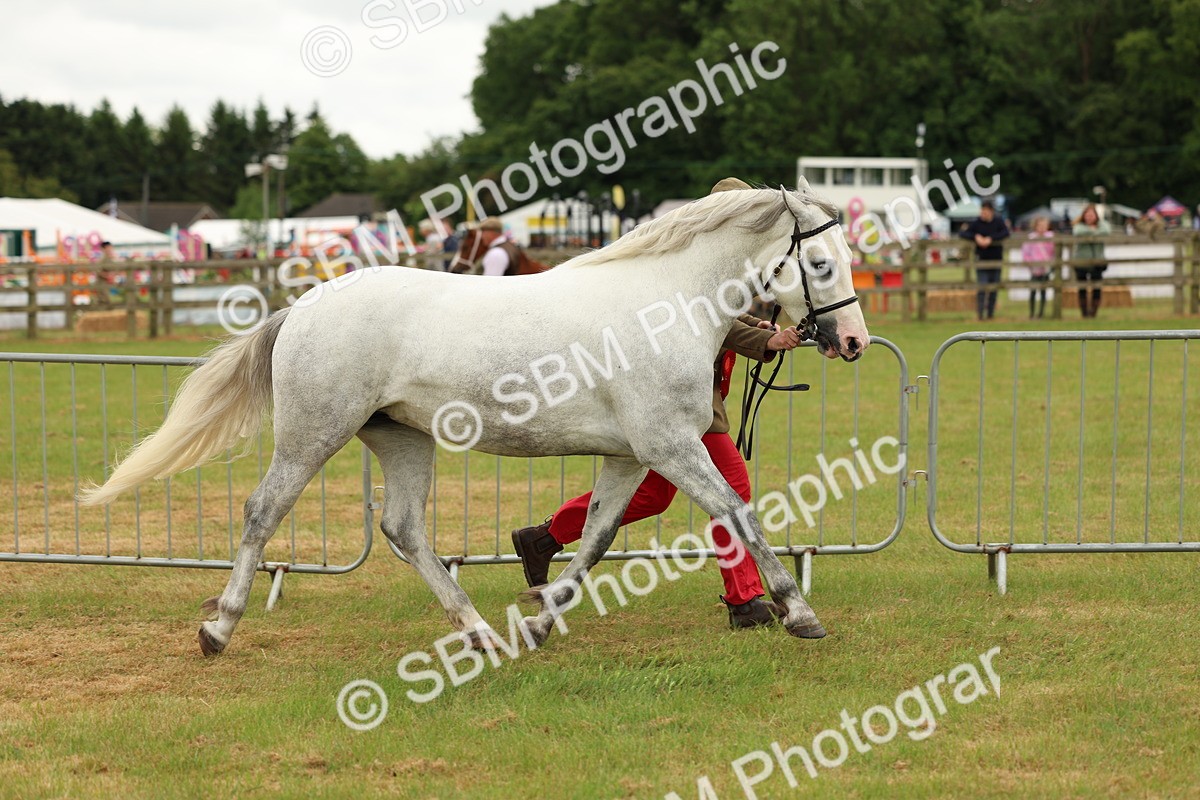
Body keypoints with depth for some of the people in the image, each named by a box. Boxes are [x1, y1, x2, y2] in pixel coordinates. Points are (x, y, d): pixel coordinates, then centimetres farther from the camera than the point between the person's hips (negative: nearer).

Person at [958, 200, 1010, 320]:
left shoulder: (998, 222, -1)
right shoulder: (976, 223, -3)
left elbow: (1006, 233, -15)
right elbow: (963, 234, -7)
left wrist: (990, 239, -25)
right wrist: (976, 237, -23)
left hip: (996, 260, 2)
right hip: (982, 260, -2)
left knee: (993, 290, 6)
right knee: (982, 288, -10)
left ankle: (990, 314, 15)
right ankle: (980, 314, -8)